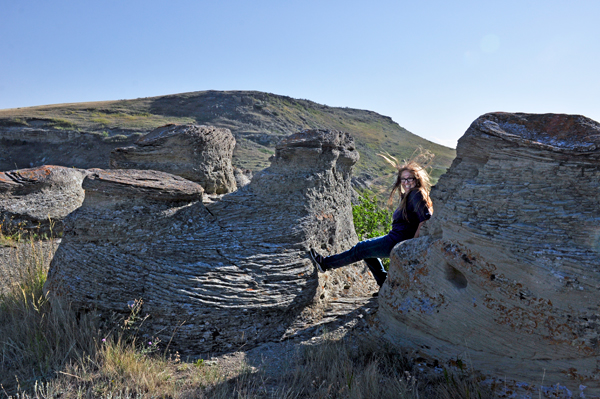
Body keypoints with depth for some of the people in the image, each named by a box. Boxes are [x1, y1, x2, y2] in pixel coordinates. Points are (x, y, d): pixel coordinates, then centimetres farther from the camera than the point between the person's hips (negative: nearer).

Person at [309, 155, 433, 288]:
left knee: (360, 249, 0)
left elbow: (426, 218, -25)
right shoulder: (408, 196, 15)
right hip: (395, 239, 10)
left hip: (398, 242, -10)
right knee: (367, 250, 25)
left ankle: (326, 263, 15)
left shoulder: (416, 195, -15)